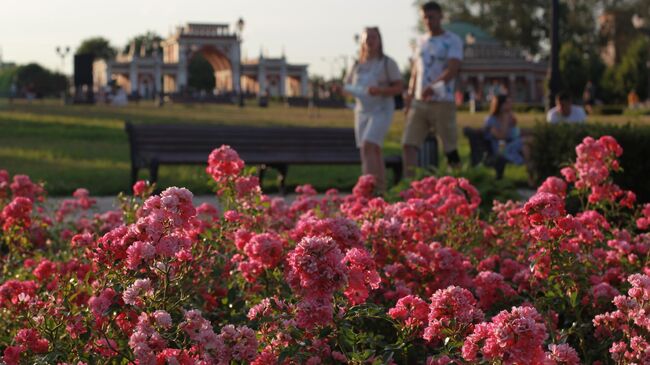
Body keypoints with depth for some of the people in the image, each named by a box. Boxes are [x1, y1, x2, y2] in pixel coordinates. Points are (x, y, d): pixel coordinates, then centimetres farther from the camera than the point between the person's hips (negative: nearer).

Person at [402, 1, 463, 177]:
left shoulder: (453, 41, -3)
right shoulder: (421, 41, 16)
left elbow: (452, 70, -16)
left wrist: (433, 86, -29)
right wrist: (410, 96, 13)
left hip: (443, 102, -5)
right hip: (419, 102, 5)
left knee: (450, 148, 2)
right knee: (408, 144, -7)